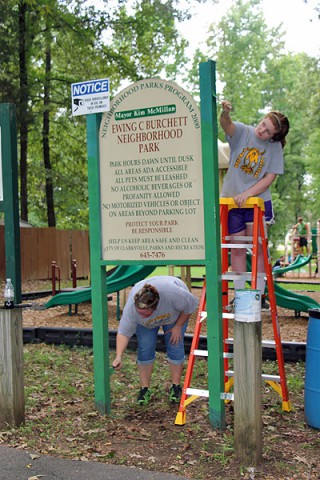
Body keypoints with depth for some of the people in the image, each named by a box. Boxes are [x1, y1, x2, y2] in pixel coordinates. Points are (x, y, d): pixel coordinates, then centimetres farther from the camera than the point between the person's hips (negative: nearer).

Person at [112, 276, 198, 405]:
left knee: (175, 345, -6)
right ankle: (145, 388, 2)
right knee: (145, 348, -7)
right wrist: (119, 357, -37)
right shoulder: (131, 307, -35)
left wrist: (178, 326, -18)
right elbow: (123, 332, -27)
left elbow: (191, 304, -24)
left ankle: (176, 387, 4)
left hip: (175, 313, -1)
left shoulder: (172, 293, -42)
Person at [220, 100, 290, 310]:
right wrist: (225, 114, -51)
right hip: (231, 200, 0)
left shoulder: (275, 147, -4)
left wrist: (247, 194, -19)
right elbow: (227, 125, -28)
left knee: (258, 247, 3)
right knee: (237, 249, 6)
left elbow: (270, 177, -8)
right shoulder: (243, 132, -6)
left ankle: (260, 294, 12)